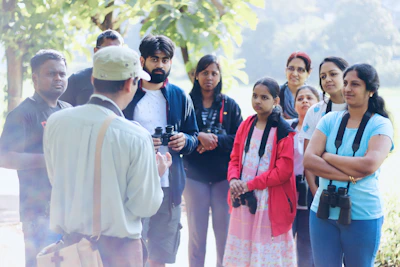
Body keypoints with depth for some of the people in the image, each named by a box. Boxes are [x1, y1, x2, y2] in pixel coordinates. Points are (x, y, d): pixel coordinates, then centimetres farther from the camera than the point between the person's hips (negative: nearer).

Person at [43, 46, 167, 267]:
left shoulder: (55, 122, -7)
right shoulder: (136, 137, -18)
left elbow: (55, 180, 7)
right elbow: (145, 206, -12)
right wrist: (157, 173, 6)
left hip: (71, 241, 4)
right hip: (118, 248, -3)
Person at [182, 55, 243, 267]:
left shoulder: (229, 105, 6)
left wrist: (215, 140, -15)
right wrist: (198, 137, -20)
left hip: (223, 176, 1)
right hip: (195, 176, 0)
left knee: (224, 230, 1)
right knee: (196, 232, 7)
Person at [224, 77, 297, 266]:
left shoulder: (284, 131, -10)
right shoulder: (246, 126, 9)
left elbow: (283, 171, -15)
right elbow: (235, 158, 12)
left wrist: (249, 185, -15)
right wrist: (233, 179, -9)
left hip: (270, 202, -6)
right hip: (243, 200, 6)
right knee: (243, 250, 11)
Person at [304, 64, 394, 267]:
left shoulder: (380, 125, -4)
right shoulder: (330, 120, 5)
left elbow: (369, 165, -21)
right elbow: (308, 160, -6)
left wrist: (327, 156, -9)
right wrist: (350, 175, -17)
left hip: (363, 215, -3)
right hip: (323, 212, 3)